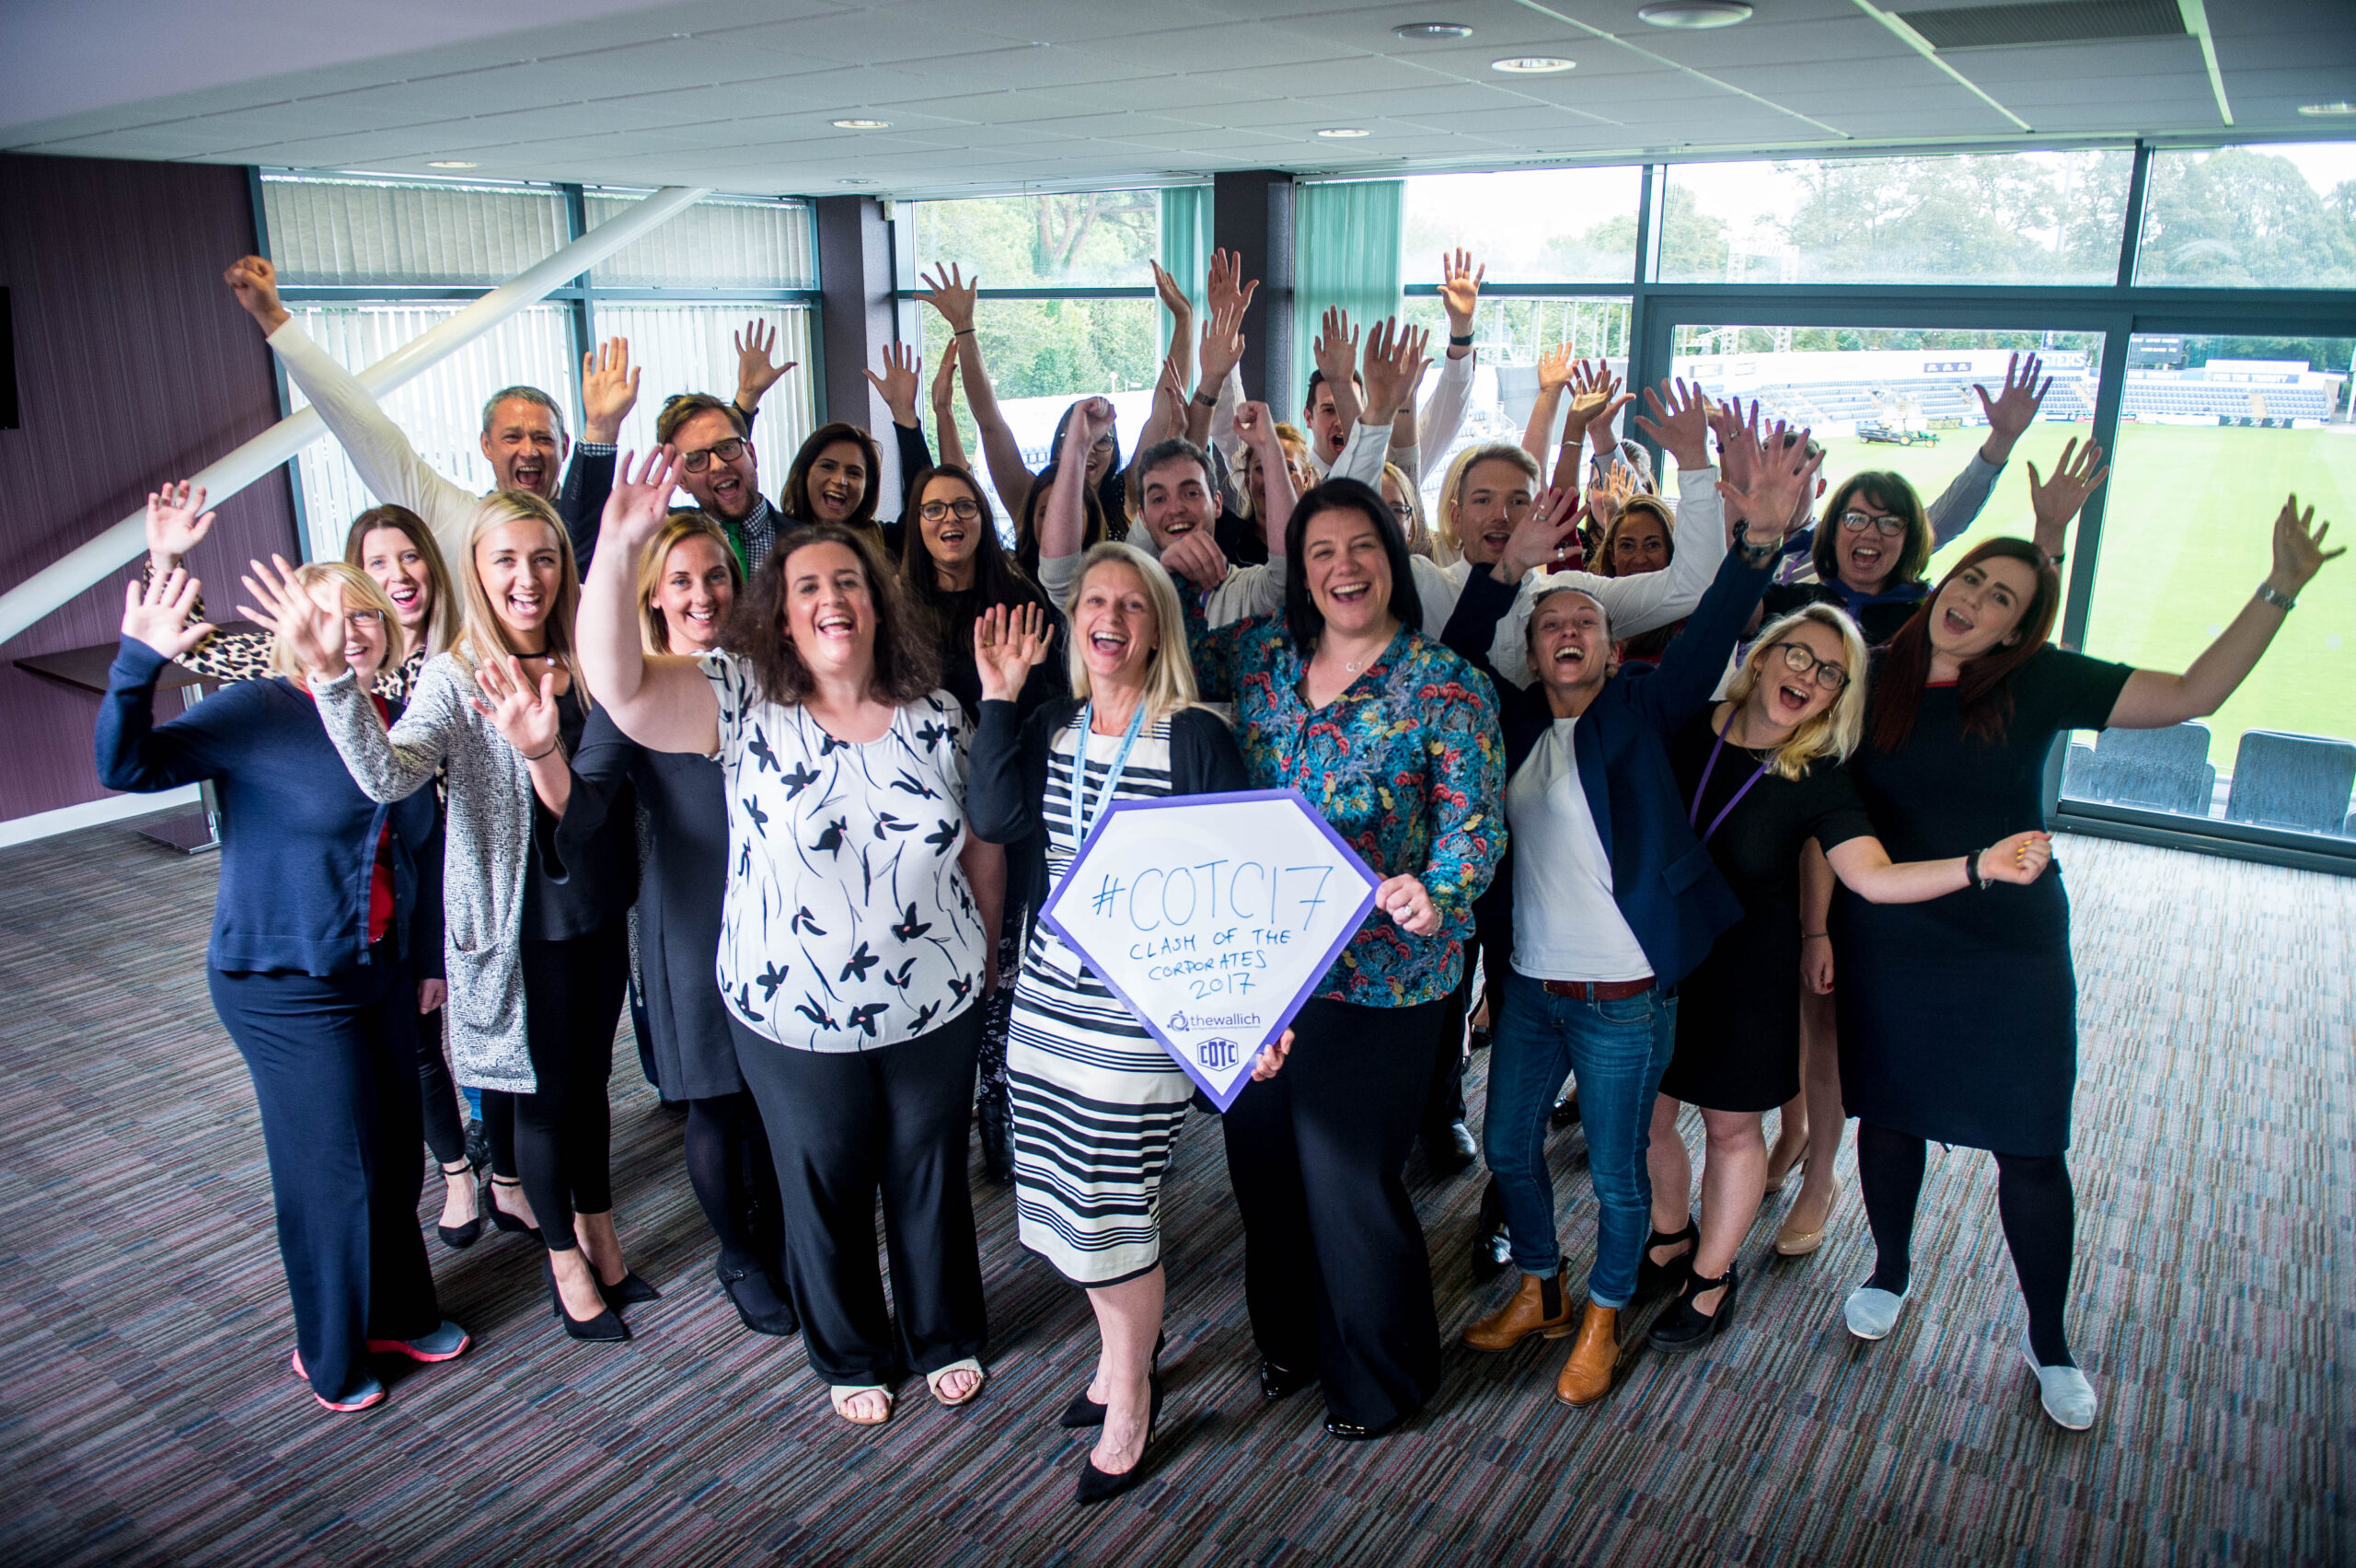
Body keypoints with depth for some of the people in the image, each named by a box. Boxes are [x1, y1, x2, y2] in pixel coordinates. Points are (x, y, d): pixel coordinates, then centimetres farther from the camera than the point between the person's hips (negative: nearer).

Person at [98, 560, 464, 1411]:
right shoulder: (259, 712, -14)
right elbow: (127, 765, -26)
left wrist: (430, 957, 15)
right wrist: (137, 667, -42)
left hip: (381, 974, 6)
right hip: (287, 987, -6)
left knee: (396, 1151, 15)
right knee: (334, 1169, 3)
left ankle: (398, 1312, 38)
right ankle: (331, 1354, 27)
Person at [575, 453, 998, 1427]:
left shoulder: (937, 715, -3)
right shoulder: (741, 704, -11)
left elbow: (979, 838, 6)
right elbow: (620, 684, -26)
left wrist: (985, 948, 9)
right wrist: (618, 551, -38)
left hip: (935, 1007, 2)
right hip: (793, 1018, -2)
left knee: (932, 1178, 19)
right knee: (825, 1195, 17)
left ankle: (947, 1337, 44)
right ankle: (851, 1357, 42)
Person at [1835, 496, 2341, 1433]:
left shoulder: (2039, 682, -7)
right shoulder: (1874, 677, -6)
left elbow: (2193, 694, -6)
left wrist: (2280, 589, -14)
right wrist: (1818, 924, -4)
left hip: (2012, 955, 0)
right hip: (1886, 949, 1)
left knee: (2031, 1149, 7)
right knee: (1888, 1115, 17)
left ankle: (2049, 1342, 30)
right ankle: (1890, 1272, 44)